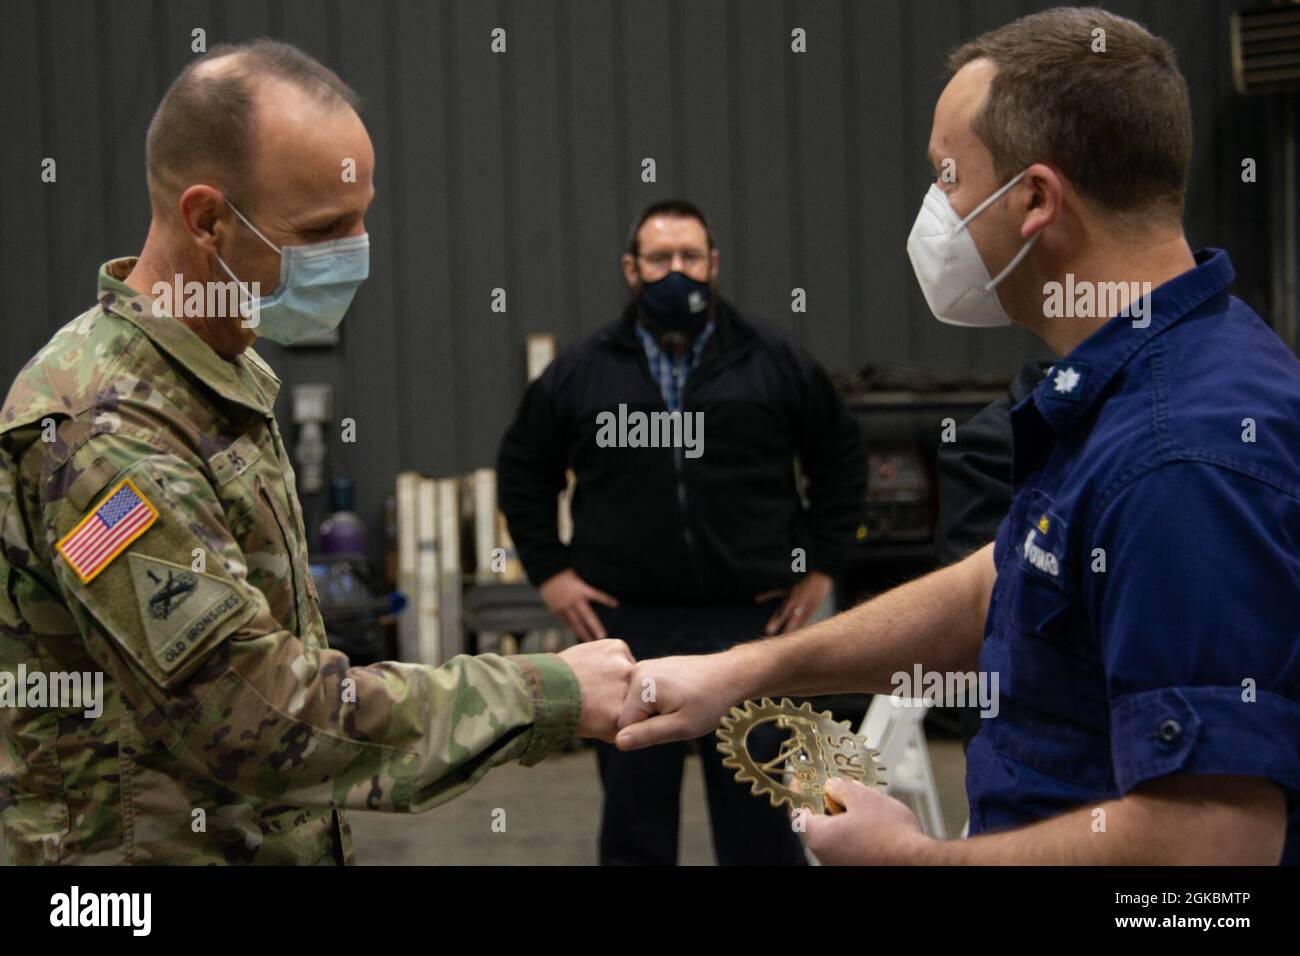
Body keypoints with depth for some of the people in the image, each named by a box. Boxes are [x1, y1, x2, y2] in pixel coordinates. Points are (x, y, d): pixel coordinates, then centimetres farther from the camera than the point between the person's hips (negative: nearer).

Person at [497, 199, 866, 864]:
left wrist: (820, 567, 6)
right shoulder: (580, 373, 6)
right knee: (634, 827, 9)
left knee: (760, 826, 5)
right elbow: (522, 471, 15)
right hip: (627, 626, 1)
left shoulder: (775, 364, 4)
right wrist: (548, 572, 7)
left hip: (751, 622, -1)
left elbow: (842, 461, 12)